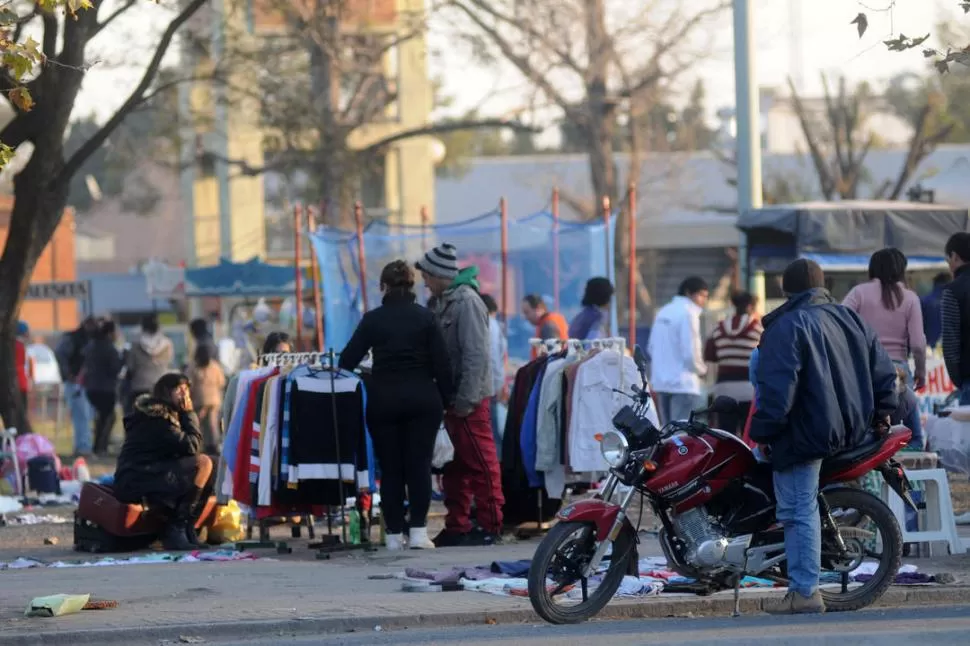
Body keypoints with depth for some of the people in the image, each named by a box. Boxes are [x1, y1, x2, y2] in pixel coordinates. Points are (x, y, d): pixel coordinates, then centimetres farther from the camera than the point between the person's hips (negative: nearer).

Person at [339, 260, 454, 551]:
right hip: (422, 399, 0)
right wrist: (446, 400, 5)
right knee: (419, 464, 2)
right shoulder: (426, 318, 0)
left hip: (383, 399, 0)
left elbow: (348, 359, 1)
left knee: (390, 468, 4)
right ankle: (418, 529, -7)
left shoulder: (373, 320, -1)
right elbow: (441, 363, -2)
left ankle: (394, 534, 3)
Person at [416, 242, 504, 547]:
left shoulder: (466, 302, -14)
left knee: (480, 463, -5)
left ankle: (490, 526, -1)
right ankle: (457, 526, 18)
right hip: (452, 397, 9)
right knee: (455, 465, 12)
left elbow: (476, 354, -19)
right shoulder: (444, 302, 13)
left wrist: (466, 399, -19)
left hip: (468, 398, -9)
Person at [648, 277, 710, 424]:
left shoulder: (664, 312, 11)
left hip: (660, 382, 8)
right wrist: (702, 369, 3)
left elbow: (651, 348, 13)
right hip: (683, 384, -8)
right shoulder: (687, 313, -12)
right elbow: (690, 352, -15)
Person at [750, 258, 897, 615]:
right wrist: (880, 414, 25)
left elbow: (776, 388, -19)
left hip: (806, 434, -8)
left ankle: (804, 592, -6)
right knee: (802, 508, 19)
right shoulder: (852, 320, 11)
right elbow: (884, 370, 15)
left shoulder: (787, 327, -11)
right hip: (851, 431, 8)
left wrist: (763, 432, -12)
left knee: (799, 509, -5)